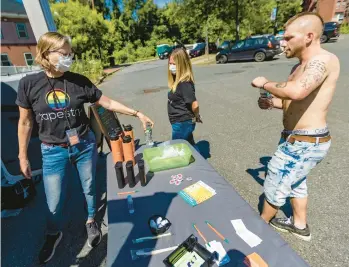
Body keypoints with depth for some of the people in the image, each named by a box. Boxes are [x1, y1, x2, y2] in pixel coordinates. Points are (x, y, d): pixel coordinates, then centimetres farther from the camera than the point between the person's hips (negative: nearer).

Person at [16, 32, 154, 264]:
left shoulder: (79, 81, -6)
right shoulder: (29, 84, -6)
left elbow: (108, 103, -2)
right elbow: (25, 122, 1)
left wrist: (137, 113, -6)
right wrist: (23, 156, 4)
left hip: (85, 146, 1)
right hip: (53, 152, 0)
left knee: (89, 188, 16)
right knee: (54, 202, 11)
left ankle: (91, 221, 47)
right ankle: (53, 234, 45)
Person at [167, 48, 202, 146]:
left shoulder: (184, 83, -23)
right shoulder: (177, 80, 6)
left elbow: (194, 105, -28)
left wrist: (196, 117, -10)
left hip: (182, 124, -9)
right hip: (182, 123, 9)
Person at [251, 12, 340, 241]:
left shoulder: (323, 60, -21)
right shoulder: (301, 66, 9)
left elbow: (297, 91, -40)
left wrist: (265, 83, -23)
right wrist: (272, 103, 0)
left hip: (305, 143, -10)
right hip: (298, 139, 10)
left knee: (275, 186, 9)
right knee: (296, 183, 25)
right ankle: (300, 226, 47)